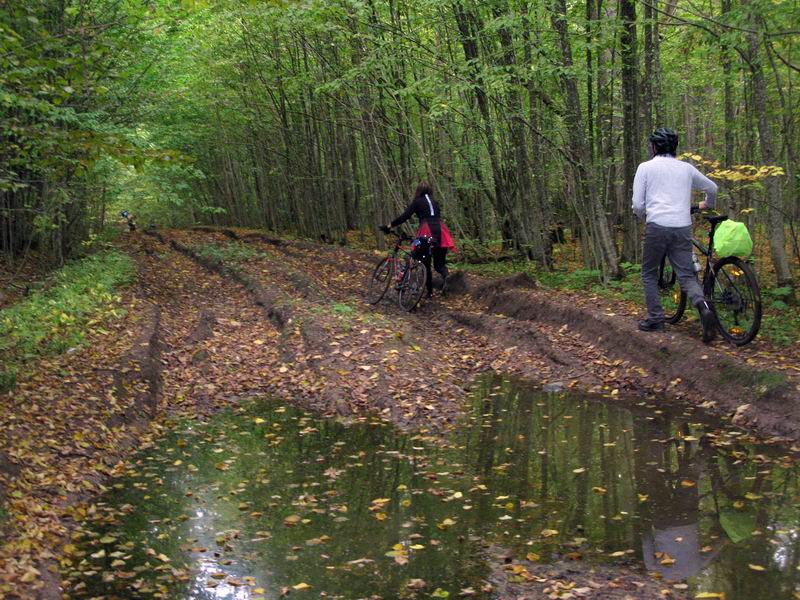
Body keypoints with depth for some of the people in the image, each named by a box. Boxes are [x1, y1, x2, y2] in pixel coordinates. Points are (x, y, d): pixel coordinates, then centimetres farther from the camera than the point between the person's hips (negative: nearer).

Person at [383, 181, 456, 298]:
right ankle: (445, 274, -22)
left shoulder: (417, 202, 7)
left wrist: (390, 225, 6)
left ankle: (430, 292, 8)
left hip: (427, 232, -4)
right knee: (439, 263, 11)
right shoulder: (435, 202, 21)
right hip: (441, 231, 4)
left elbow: (404, 216, -1)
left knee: (426, 264, 9)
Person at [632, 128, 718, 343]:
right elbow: (712, 188, 29)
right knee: (687, 276, 4)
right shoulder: (686, 168, 16)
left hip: (657, 226, -3)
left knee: (649, 274, 15)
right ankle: (703, 306, -23)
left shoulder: (646, 167, 5)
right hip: (683, 227, 3)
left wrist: (644, 216, 22)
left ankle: (655, 319, 14)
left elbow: (638, 204, 0)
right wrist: (708, 204, 50)